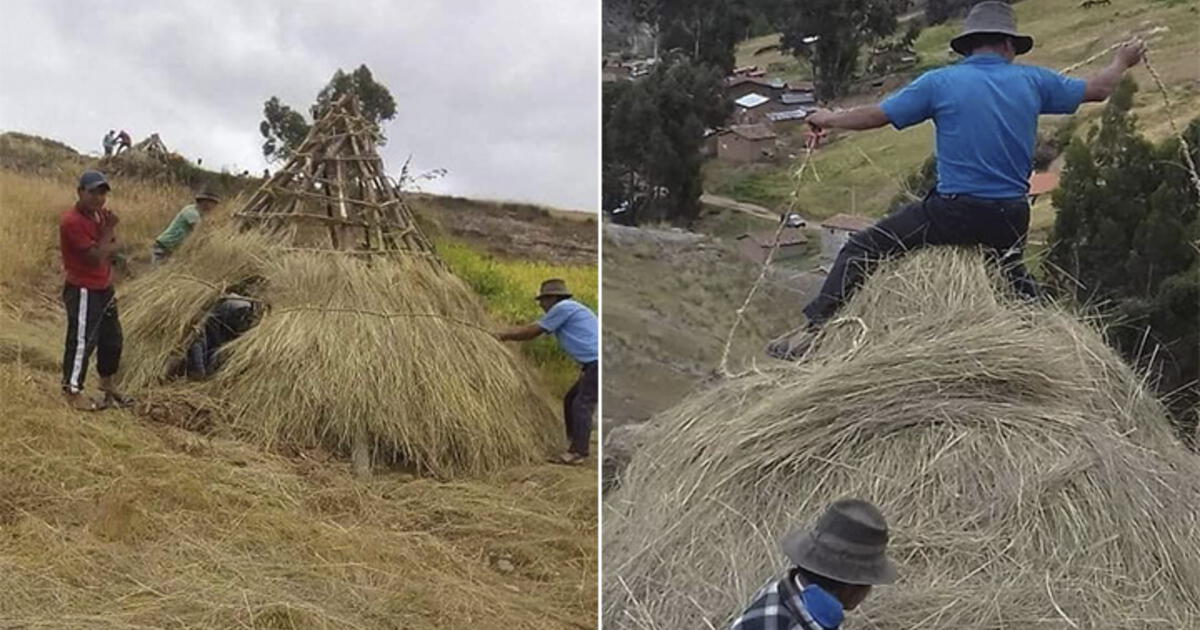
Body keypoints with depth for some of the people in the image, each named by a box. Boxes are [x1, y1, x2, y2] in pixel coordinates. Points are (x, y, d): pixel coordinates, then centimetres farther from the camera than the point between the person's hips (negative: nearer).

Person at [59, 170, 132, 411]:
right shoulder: (71, 221, -22)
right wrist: (109, 229, -17)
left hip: (104, 288, 9)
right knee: (82, 341, -4)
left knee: (112, 338, 19)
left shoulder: (101, 214, 6)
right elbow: (97, 257, -25)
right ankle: (72, 391, 7)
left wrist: (102, 250, -16)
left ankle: (107, 383, 35)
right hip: (83, 291, -9)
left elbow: (112, 248, 5)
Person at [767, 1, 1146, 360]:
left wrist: (829, 120, 20)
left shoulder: (940, 82, -2)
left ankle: (812, 333, -6)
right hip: (1011, 219, 4)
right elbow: (1098, 89, 21)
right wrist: (1123, 62, 43)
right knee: (1013, 276, 34)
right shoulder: (1032, 81, 7)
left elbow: (876, 116, 3)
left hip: (952, 212, -4)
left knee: (860, 250, 3)